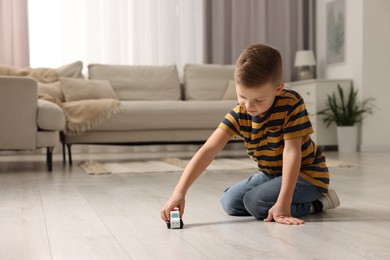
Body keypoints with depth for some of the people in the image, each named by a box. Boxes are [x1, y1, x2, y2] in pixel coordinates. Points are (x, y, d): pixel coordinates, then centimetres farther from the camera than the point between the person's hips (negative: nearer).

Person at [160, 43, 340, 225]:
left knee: (255, 202, -25)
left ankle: (317, 203, -5)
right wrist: (179, 192, -34)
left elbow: (292, 152, -29)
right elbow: (208, 150, -23)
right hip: (271, 174, 7)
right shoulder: (239, 114, -15)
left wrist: (283, 205, -34)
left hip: (307, 173, -6)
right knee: (230, 202, -1)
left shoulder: (291, 104, -27)